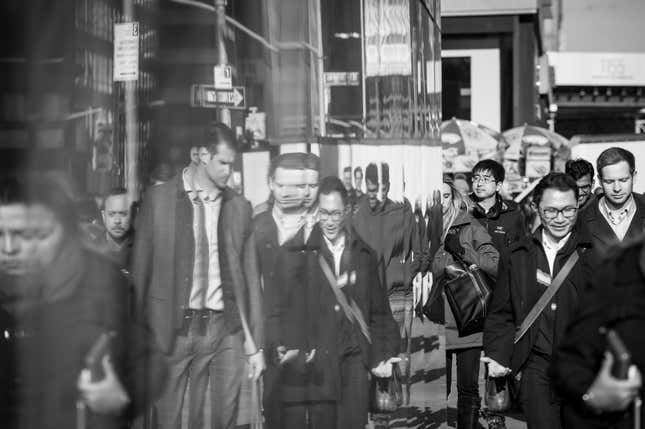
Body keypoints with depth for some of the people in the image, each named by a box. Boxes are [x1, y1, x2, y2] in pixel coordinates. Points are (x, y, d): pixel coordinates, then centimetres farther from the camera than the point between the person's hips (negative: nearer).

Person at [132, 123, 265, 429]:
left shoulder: (239, 207, 8)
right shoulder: (159, 199, 1)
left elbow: (248, 277, 9)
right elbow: (141, 268, 4)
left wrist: (255, 345, 6)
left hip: (223, 330, 2)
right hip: (172, 328, -2)